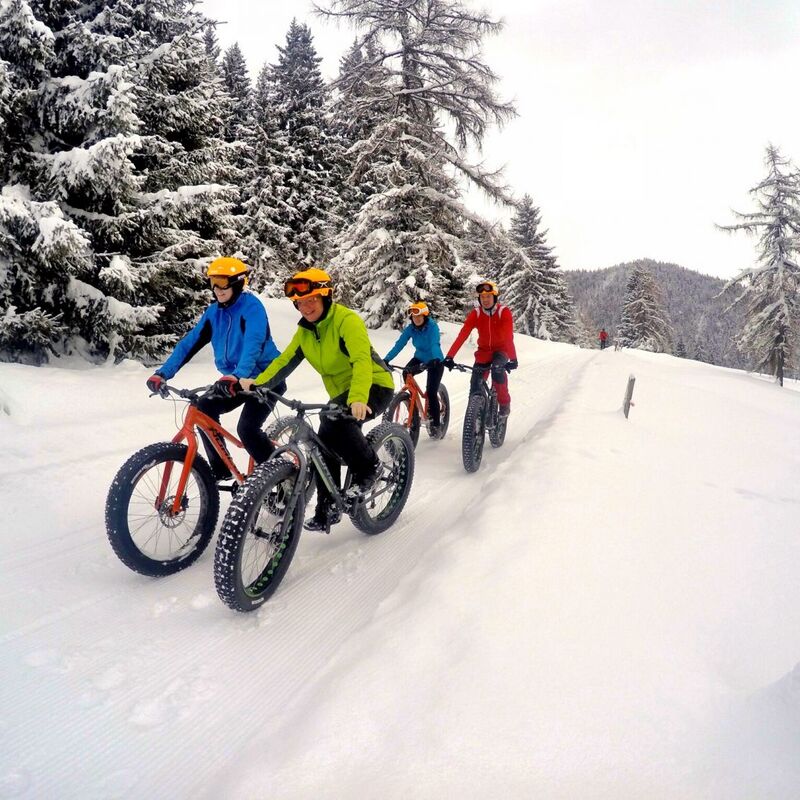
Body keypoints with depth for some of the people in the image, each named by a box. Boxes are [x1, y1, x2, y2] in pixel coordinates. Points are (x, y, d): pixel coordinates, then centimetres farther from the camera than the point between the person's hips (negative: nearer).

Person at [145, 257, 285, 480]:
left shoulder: (251, 306, -18)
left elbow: (253, 344, -34)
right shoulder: (213, 311, 3)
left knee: (247, 428, -24)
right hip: (235, 381, 7)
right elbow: (189, 343, 0)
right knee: (203, 408, -11)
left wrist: (237, 376, -50)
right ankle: (220, 469, 5)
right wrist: (162, 373, -11)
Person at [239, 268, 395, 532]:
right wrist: (258, 383, -21)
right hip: (343, 394, 8)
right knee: (324, 444, -2)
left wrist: (358, 399, -50)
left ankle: (368, 466, -10)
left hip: (375, 387, -8)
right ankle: (327, 509, 12)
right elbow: (284, 360, -3)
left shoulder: (347, 320, -21)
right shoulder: (304, 331, 3)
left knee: (333, 421, -32)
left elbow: (362, 360, -34)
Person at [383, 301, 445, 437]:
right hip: (420, 359, 4)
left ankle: (435, 424, 3)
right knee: (406, 373, -25)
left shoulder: (432, 326, -23)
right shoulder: (410, 328, -11)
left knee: (431, 392, -15)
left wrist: (435, 360, -57)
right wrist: (386, 359, -31)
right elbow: (399, 344, -18)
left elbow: (435, 344, -38)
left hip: (435, 361, -4)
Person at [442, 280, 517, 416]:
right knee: (475, 384, -11)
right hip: (484, 350, 3)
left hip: (501, 349, -3)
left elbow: (509, 337, -32)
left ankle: (504, 404, -15)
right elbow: (462, 335, -21)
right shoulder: (475, 313, -14)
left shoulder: (504, 312, -21)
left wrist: (513, 359, -44)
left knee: (497, 368, -32)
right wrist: (449, 356, -31)